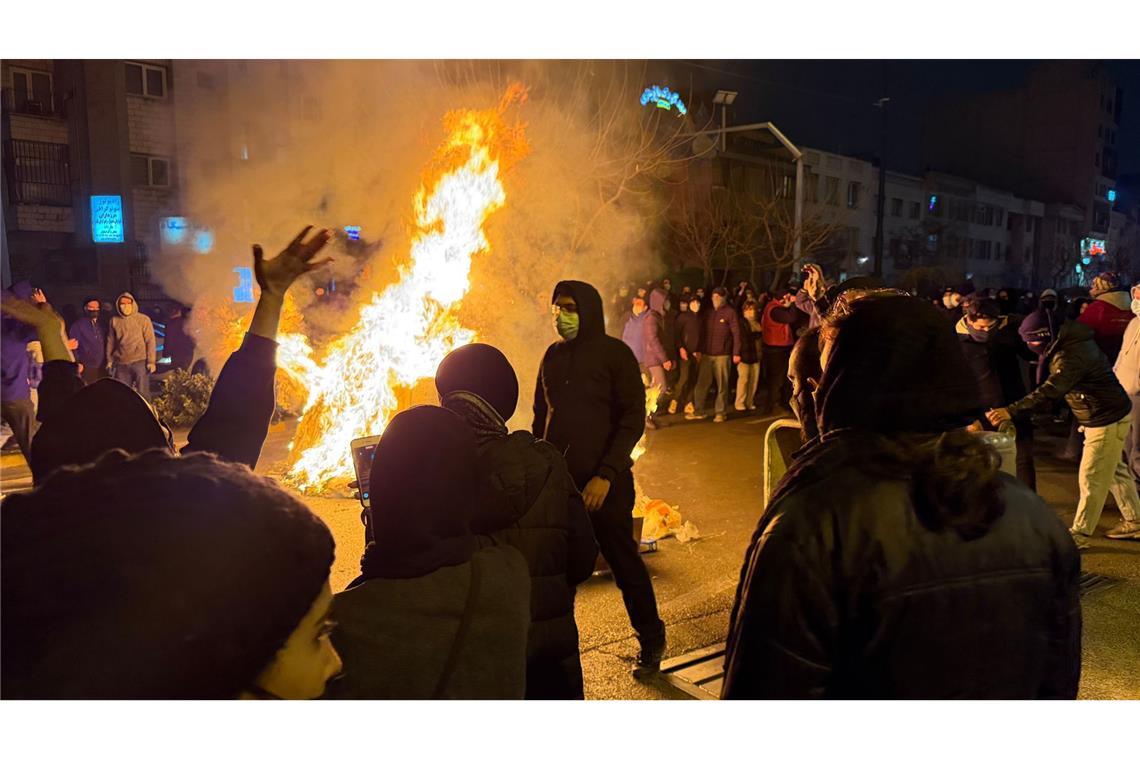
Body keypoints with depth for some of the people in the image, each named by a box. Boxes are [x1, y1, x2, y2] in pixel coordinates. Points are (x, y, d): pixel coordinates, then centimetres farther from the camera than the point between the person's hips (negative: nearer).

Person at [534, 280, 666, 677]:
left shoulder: (614, 353, -6)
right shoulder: (553, 356, 10)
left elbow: (633, 419, -10)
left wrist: (606, 474, -17)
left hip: (603, 481, -4)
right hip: (557, 477, 4)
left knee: (624, 561, 6)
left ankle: (651, 641, 24)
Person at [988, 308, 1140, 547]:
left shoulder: (1070, 356, -31)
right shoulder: (1068, 341, 0)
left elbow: (1049, 392, -41)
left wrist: (1010, 411, -45)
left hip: (1107, 420, -10)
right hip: (1110, 415, 10)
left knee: (1091, 479, -2)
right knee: (1116, 472, 21)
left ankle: (1078, 535, 7)